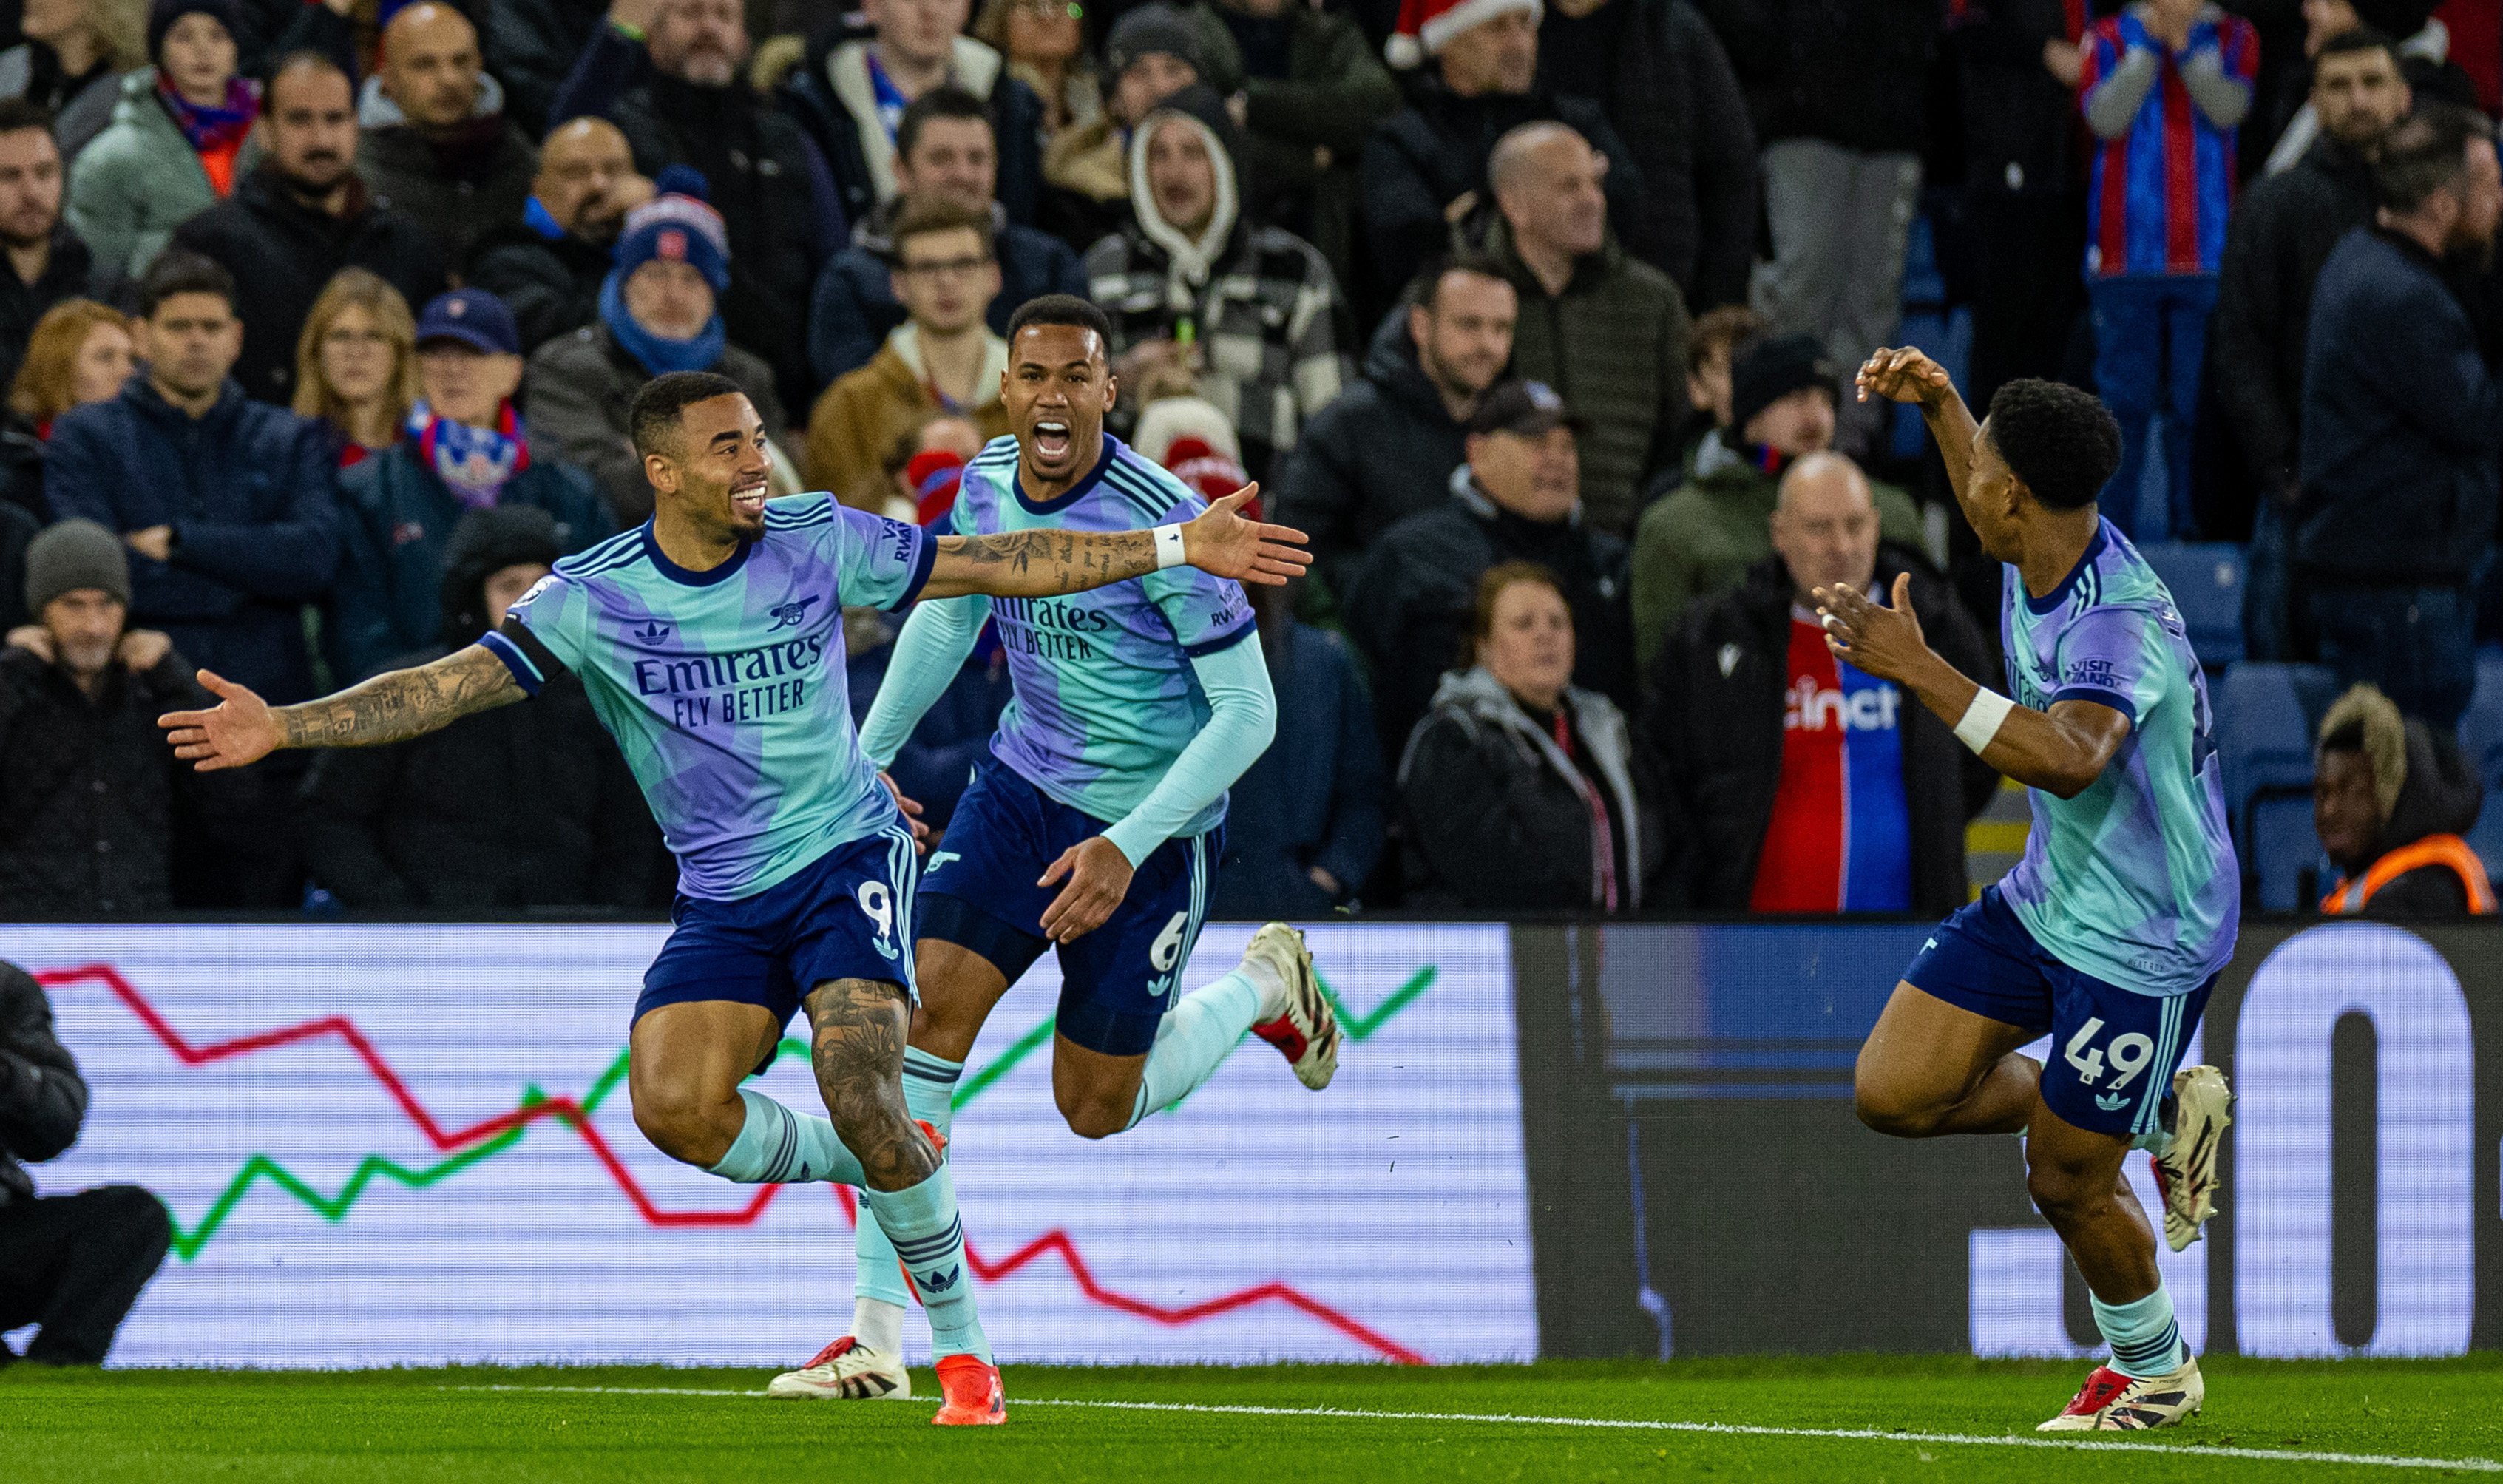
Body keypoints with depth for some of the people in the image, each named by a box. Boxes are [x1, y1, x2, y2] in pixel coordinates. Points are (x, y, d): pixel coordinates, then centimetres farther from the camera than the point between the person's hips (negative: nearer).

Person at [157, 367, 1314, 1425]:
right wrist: (285, 726, -26)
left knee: (858, 1094, -22)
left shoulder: (816, 543, -4)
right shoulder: (592, 598, -8)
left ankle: (963, 1347, -4)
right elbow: (451, 684, -13)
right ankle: (879, 1173, 8)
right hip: (723, 895, 2)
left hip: (847, 856, -2)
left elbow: (999, 566, 3)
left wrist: (1175, 546, 2)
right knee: (674, 1108, -20)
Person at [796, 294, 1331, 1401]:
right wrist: (866, 755, 15)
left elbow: (1248, 711, -20)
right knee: (927, 1015, -14)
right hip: (1024, 789, 5)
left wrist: (1128, 846, -25)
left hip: (1152, 823, -5)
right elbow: (947, 615, 17)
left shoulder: (1162, 521, -24)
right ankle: (876, 1334, -12)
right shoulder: (984, 487, -5)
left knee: (1097, 1109, 5)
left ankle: (1266, 989, 35)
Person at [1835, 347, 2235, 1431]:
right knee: (1894, 1093, 1)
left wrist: (1917, 669, -52)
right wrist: (1936, 402, 9)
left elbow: (2071, 759, -51)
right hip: (2047, 897, 9)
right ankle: (2162, 1113, 19)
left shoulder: (2119, 626, -32)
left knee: (2064, 1183, 2)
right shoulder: (2037, 552, -5)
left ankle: (2154, 1373, 31)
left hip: (2144, 938, -9)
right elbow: (1990, 505, 23)